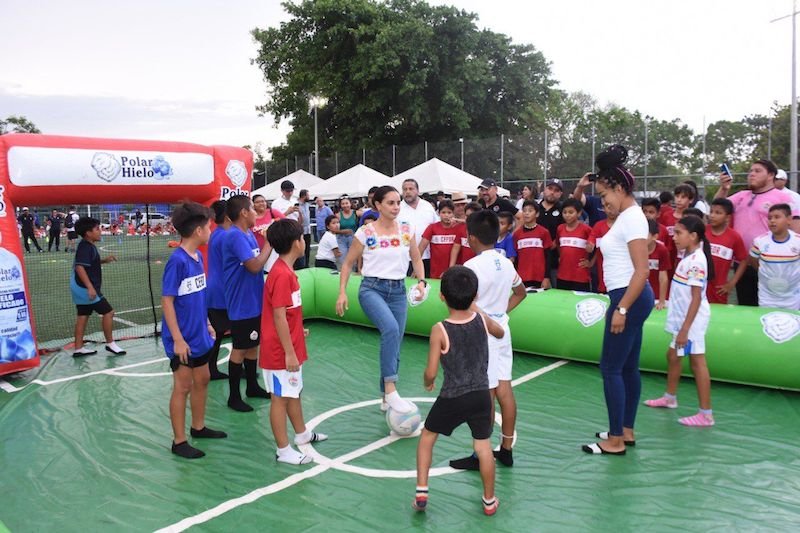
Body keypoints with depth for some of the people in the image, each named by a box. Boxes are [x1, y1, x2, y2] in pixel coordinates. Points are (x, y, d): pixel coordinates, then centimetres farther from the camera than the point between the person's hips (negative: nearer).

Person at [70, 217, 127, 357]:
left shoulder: (87, 246, 11)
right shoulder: (86, 247, -19)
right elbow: (79, 267, -29)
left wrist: (104, 260, 12)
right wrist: (90, 287, -35)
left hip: (80, 288, 10)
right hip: (85, 288, -10)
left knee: (83, 316, 13)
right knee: (108, 312, -3)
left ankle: (78, 348, 17)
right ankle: (110, 344, 7)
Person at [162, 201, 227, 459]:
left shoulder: (198, 256, 3)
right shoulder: (177, 260, -21)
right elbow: (167, 301, -20)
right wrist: (178, 339, -20)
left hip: (199, 334, 8)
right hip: (183, 339, -8)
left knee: (202, 380, 19)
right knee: (183, 387, 3)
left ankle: (198, 427, 37)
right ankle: (179, 442, 17)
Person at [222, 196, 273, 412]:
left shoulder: (248, 234, 8)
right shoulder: (236, 236, -20)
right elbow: (254, 266, -27)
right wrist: (269, 243, -19)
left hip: (254, 301, 9)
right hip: (242, 305, -9)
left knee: (253, 345, 18)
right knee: (240, 348, 1)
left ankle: (252, 386, 33)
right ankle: (234, 396, 13)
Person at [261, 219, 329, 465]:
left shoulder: (285, 271, 8)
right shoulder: (282, 274, -22)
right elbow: (278, 317, -24)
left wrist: (297, 331, 26)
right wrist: (289, 352, -21)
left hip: (290, 347, 10)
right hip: (281, 351, -10)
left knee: (294, 392, 22)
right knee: (280, 397, 2)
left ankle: (302, 434, 39)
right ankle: (283, 450, 14)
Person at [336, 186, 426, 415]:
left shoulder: (407, 228, 4)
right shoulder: (365, 232, -6)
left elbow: (417, 259, 13)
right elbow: (348, 263, 2)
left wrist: (421, 281, -4)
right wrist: (342, 292, -6)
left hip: (398, 290, 5)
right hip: (372, 288, -4)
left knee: (394, 344, 8)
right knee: (391, 329, -33)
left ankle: (386, 397, 26)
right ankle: (390, 390, -27)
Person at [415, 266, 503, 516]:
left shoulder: (440, 330, -17)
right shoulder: (482, 319, -7)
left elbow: (431, 372, -15)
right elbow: (500, 333, 18)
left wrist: (427, 383, 8)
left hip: (452, 399, -3)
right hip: (481, 395, 3)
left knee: (427, 437, 20)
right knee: (483, 447, 16)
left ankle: (421, 492, 20)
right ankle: (489, 500, 30)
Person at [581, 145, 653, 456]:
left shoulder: (632, 218, -16)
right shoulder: (627, 216, 13)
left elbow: (642, 271, -22)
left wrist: (621, 309, -22)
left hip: (629, 298, -10)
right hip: (629, 298, 10)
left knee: (611, 368, -3)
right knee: (628, 368, 15)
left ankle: (615, 440, 6)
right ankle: (626, 431, 26)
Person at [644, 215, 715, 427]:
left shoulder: (696, 261, -19)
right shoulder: (689, 256, 10)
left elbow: (696, 298, -23)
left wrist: (685, 329, -24)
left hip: (692, 319, -10)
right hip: (682, 317, 10)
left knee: (697, 361, -5)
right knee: (673, 355, 20)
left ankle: (706, 414, 1)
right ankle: (670, 398, 38)